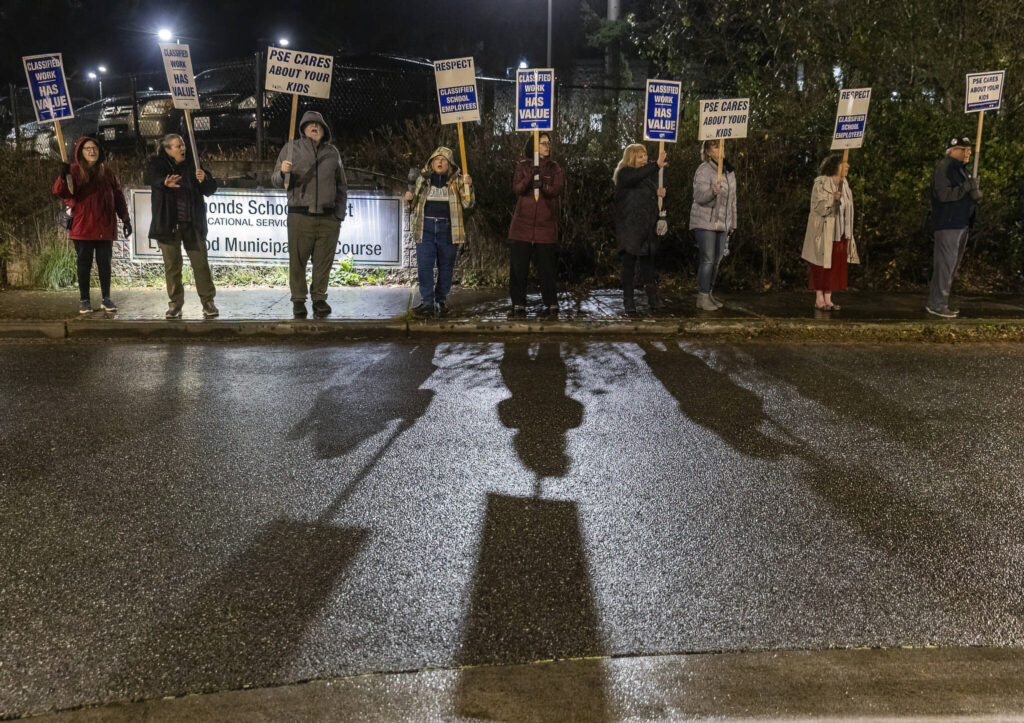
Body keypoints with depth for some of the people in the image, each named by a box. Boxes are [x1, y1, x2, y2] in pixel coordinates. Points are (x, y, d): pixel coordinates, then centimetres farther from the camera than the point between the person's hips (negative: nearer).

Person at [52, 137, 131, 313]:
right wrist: (63, 177, -33)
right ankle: (84, 300, 10)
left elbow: (118, 197, 12)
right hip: (83, 225, -2)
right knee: (84, 263, 2)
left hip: (105, 226, 2)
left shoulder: (106, 172, 10)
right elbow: (61, 192, -13)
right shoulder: (75, 171, 1)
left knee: (105, 262, 5)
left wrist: (125, 219, 8)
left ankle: (106, 298, 13)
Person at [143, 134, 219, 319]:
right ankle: (175, 304, 14)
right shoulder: (157, 164, 2)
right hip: (168, 224, -1)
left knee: (200, 262, -1)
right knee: (172, 264, 4)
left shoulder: (192, 164, 7)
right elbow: (149, 177, -20)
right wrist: (164, 182, -42)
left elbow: (210, 189, 8)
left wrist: (204, 179, -15)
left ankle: (208, 302, 6)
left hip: (192, 224, 1)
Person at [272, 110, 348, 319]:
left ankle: (319, 298, 14)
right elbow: (275, 180, 8)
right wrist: (283, 172, -15)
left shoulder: (332, 152, 15)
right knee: (297, 260, -1)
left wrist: (340, 214, 12)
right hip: (299, 215, -2)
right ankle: (298, 300, 9)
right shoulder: (291, 148, 10)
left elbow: (342, 186, 20)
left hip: (328, 218, 2)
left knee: (324, 260, 3)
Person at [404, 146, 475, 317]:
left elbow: (468, 204, 0)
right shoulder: (422, 179, 13)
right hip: (426, 227, 1)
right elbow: (414, 204, 23)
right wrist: (410, 198, 0)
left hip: (447, 228, -1)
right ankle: (427, 302, -8)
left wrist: (468, 186, -14)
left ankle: (441, 301, 15)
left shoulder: (456, 181, 7)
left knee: (446, 266, 4)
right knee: (424, 265, -8)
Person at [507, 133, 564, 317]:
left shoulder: (554, 168, 10)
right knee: (518, 268, 0)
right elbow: (517, 189, -6)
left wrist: (542, 185, -26)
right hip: (522, 225, 0)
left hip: (545, 226, 0)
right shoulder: (522, 166, 9)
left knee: (547, 268, 1)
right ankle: (518, 305, 8)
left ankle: (551, 305, 8)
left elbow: (556, 189, -7)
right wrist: (530, 176, -24)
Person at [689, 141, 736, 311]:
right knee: (707, 260, -10)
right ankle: (702, 297, -5)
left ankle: (710, 294, 19)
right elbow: (699, 196, -21)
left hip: (722, 224, 7)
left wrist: (732, 223, 20)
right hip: (705, 222, -7)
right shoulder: (703, 170, -10)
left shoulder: (729, 171, 13)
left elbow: (732, 199, 20)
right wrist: (712, 192, -41)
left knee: (717, 260, 9)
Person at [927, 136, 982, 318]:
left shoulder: (961, 169, 20)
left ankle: (940, 301, 20)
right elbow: (943, 194, -22)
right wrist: (967, 187, -25)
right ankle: (936, 304, -7)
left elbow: (969, 195, 17)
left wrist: (976, 193, -4)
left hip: (961, 224, 10)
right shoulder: (944, 168, -10)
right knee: (945, 263, -11)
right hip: (947, 224, -10)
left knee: (953, 264, 13)